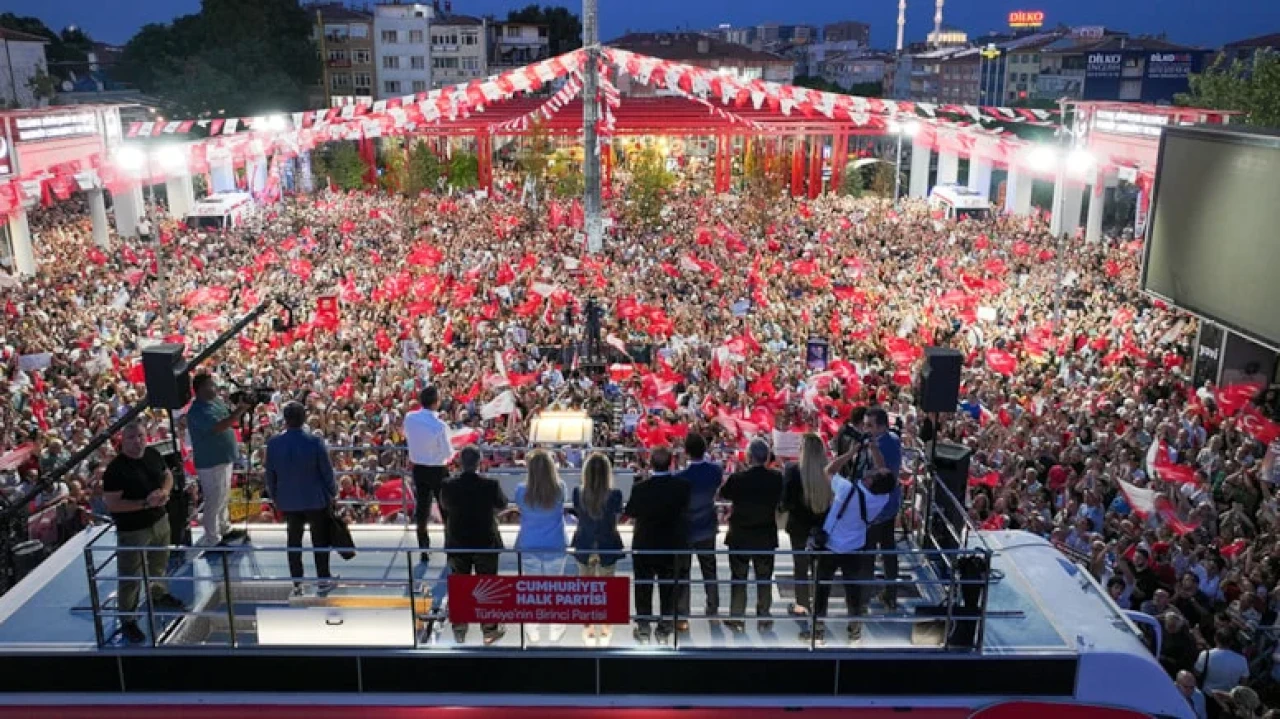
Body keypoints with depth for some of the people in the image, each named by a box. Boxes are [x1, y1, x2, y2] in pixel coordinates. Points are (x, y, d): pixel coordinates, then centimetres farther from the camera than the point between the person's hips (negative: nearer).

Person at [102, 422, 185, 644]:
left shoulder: (153, 454, -3)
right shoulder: (115, 469, -23)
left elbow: (167, 475, 13)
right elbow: (111, 504, -23)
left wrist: (165, 490, -9)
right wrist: (145, 503, -29)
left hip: (160, 520, 7)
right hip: (132, 530, -7)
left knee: (159, 563, 28)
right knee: (130, 577, 3)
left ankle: (159, 595, 52)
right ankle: (127, 621, 16)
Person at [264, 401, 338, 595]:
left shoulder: (273, 443, -9)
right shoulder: (315, 442, -18)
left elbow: (270, 475, 0)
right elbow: (327, 472, -11)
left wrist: (275, 497, 14)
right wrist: (333, 493, 4)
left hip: (288, 501, 2)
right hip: (315, 499, -2)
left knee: (293, 541, 14)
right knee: (320, 540, 11)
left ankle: (297, 583, 20)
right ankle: (323, 580, 17)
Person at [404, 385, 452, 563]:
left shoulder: (409, 418, -10)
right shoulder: (440, 426, -26)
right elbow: (448, 453, -17)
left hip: (418, 468, 5)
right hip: (438, 470, -5)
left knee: (421, 508, 14)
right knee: (447, 508, 9)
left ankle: (424, 549, 21)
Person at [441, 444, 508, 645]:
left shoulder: (448, 486, -14)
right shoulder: (491, 485, -18)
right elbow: (502, 505, 0)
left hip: (457, 545, 1)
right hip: (486, 543, -1)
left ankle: (459, 631, 26)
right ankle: (490, 630, 23)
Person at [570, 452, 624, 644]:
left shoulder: (578, 493, -18)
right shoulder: (615, 495, -22)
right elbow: (618, 515, -4)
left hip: (584, 546, 1)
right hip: (608, 546, -1)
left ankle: (589, 629, 27)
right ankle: (604, 629, 28)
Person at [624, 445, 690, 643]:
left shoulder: (640, 488, -23)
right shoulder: (682, 486, -17)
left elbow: (630, 514, -8)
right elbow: (684, 509, 0)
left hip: (644, 545, -1)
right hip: (672, 546, 2)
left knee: (643, 588, 14)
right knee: (668, 587, 16)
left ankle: (643, 627, 21)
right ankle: (665, 627, 24)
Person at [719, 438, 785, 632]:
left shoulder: (737, 479, -18)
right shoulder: (777, 478, -11)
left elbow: (722, 495, 1)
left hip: (740, 537, -2)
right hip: (766, 537, 2)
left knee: (738, 579, 11)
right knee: (764, 580, 14)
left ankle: (737, 618, 16)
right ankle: (764, 619, 20)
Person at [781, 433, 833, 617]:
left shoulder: (793, 469, -19)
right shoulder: (828, 470, -12)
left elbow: (786, 497, -14)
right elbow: (832, 498, -3)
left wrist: (786, 507, 5)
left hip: (799, 522, -3)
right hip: (822, 522, 3)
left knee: (801, 564, 10)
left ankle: (802, 605, 15)